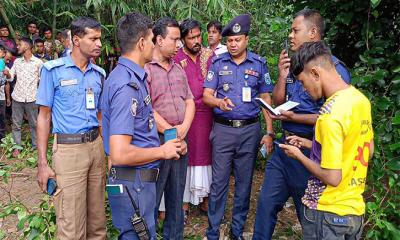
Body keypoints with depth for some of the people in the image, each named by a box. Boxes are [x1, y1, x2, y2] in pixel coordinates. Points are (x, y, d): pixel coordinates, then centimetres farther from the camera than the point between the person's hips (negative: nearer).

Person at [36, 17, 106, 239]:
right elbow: (44, 116, -2)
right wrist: (42, 163, -6)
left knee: (97, 218, 13)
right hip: (68, 149, -4)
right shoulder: (53, 70, -4)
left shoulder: (99, 73, 9)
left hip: (96, 146, 4)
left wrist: (107, 149, 12)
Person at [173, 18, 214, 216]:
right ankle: (184, 202, 20)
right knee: (185, 156, 5)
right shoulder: (175, 58, -4)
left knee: (206, 153, 10)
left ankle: (205, 199, 26)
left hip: (206, 113, 3)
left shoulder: (210, 55, 4)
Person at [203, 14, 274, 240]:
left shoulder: (259, 63, 4)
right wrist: (220, 102, -25)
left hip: (250, 129, 1)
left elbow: (266, 98, 5)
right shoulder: (218, 63, 2)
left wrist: (269, 132, -1)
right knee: (219, 182, 3)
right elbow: (206, 95, -1)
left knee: (244, 182, 10)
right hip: (223, 129, -1)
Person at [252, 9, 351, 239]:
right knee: (267, 202, 16)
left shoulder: (334, 68, -16)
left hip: (309, 149, -7)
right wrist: (282, 75, -5)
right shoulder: (294, 63, 6)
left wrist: (294, 117, -21)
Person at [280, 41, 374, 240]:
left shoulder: (330, 114, -26)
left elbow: (332, 177, -24)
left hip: (328, 213, -7)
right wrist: (311, 145, 8)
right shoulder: (361, 98, -1)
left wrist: (299, 156, -8)